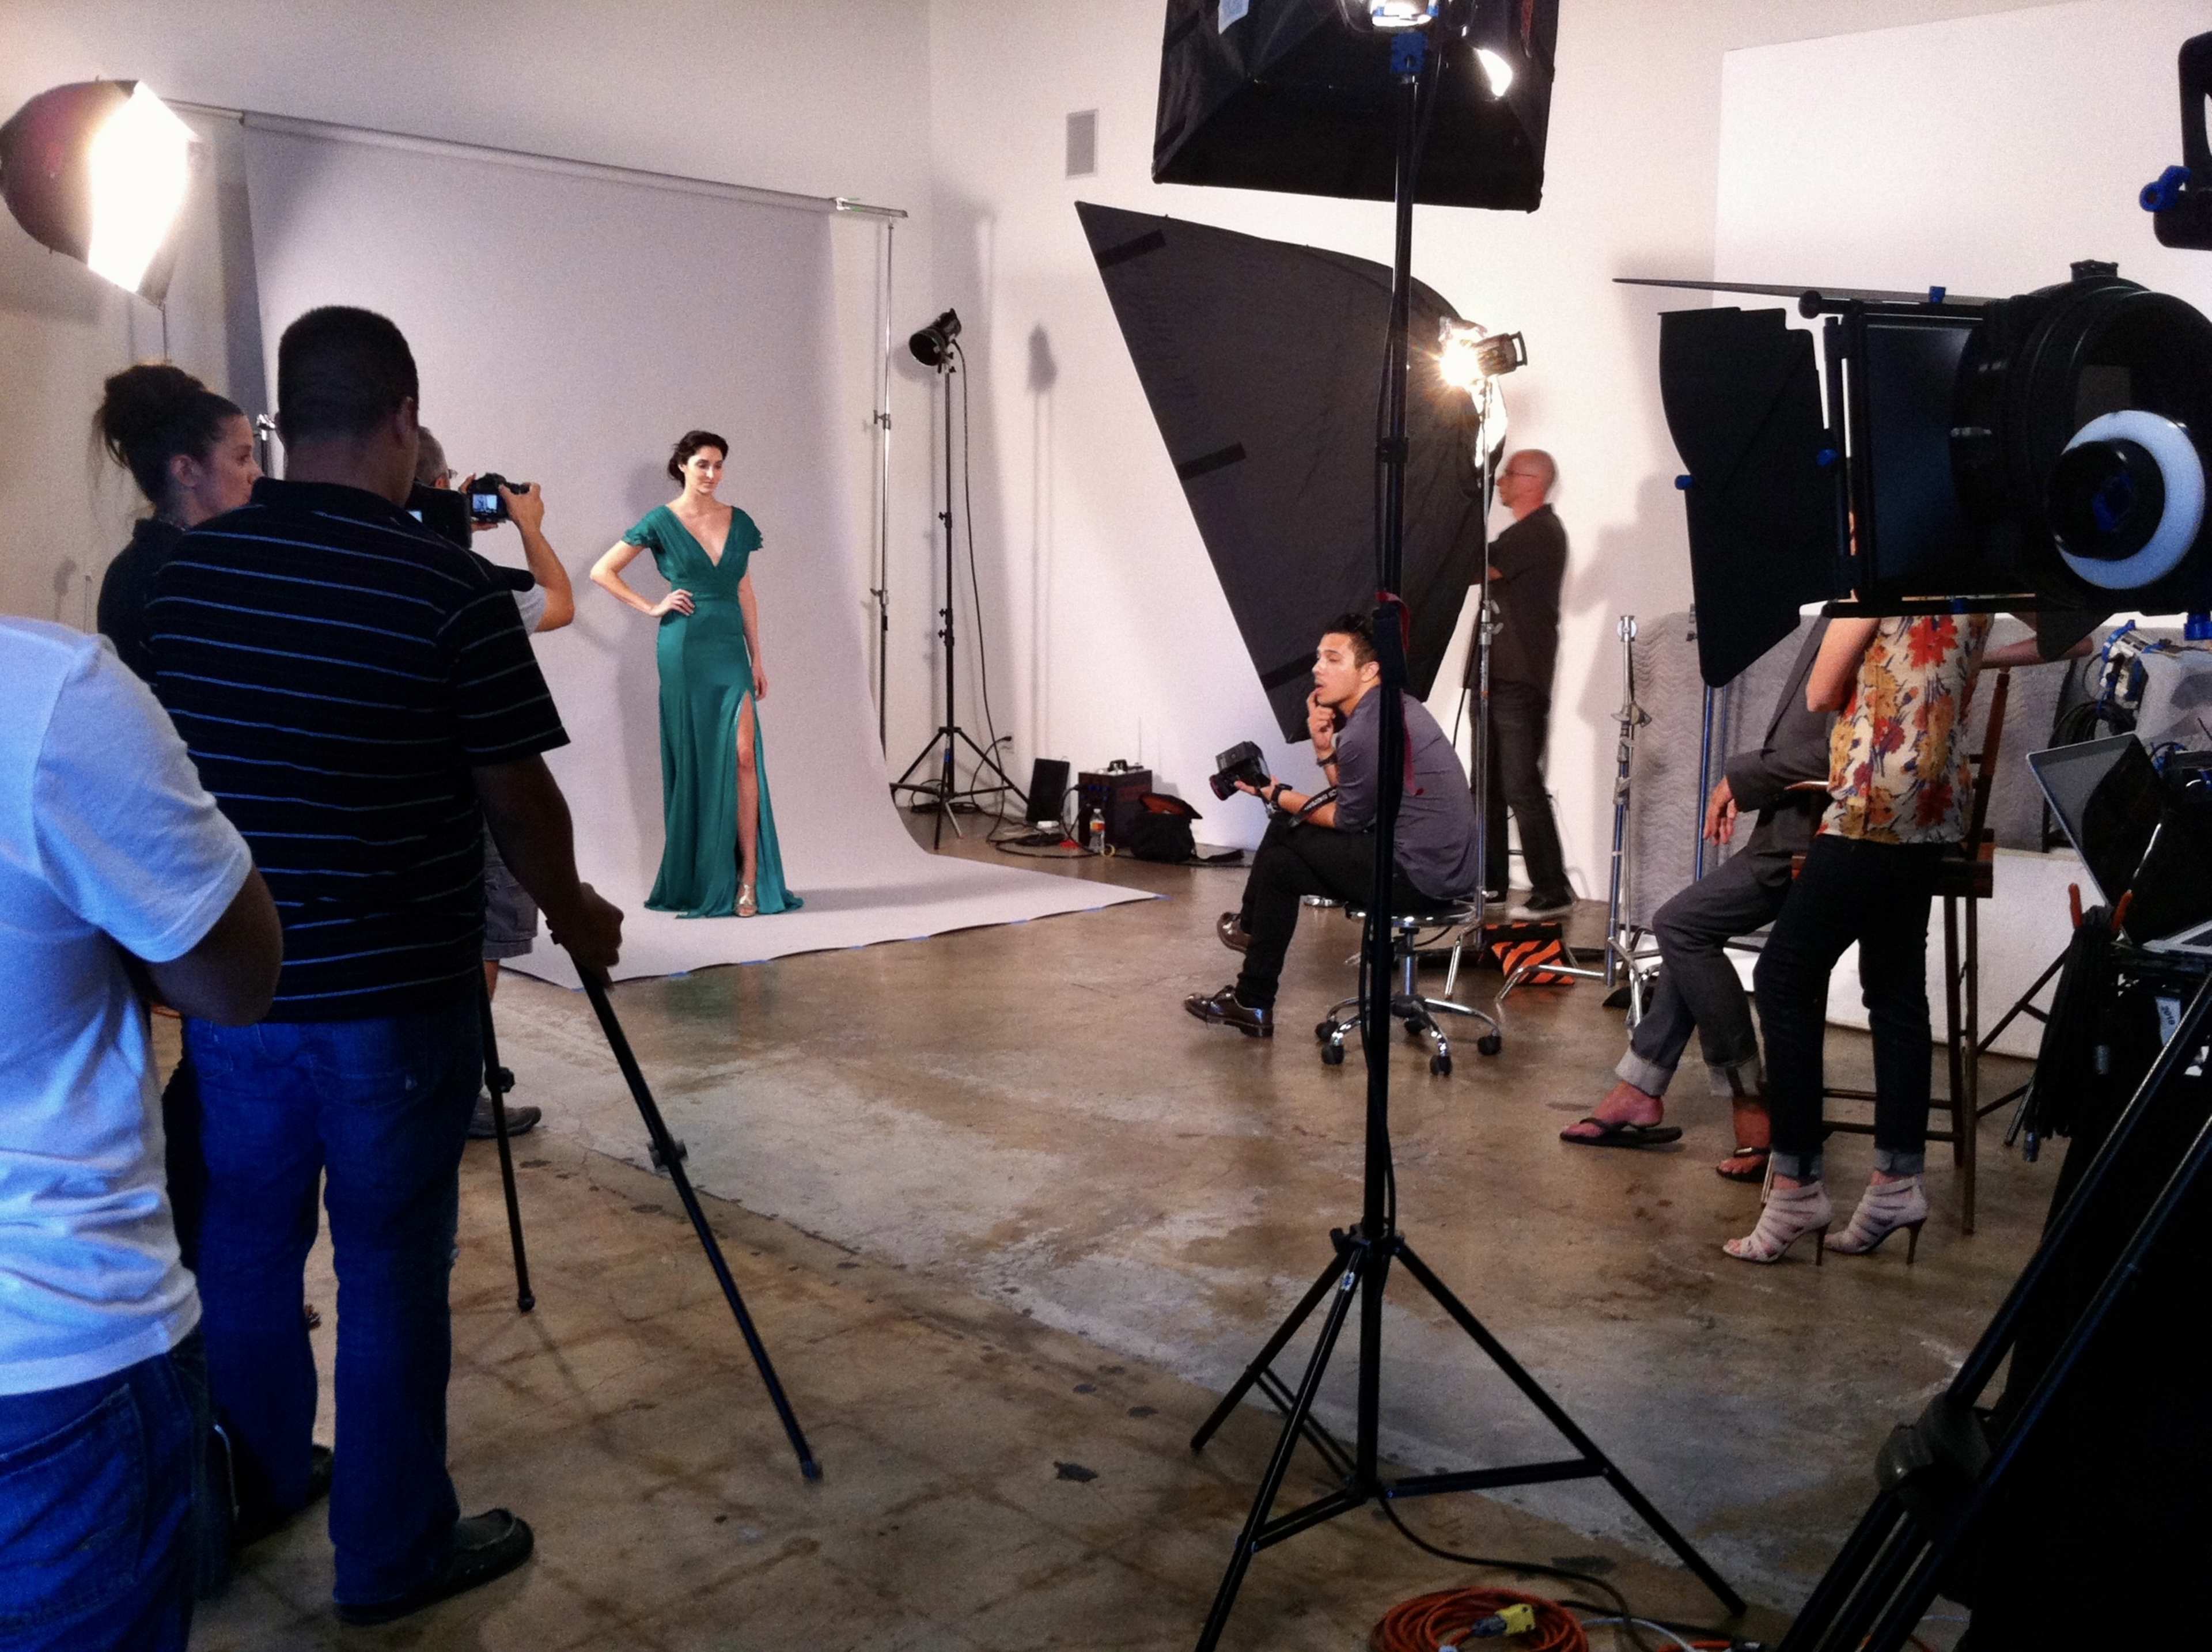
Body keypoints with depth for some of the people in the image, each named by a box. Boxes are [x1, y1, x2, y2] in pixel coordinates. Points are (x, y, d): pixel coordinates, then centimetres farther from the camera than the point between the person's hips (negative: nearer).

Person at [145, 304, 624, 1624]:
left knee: (248, 1243, 20)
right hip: (394, 995, -5)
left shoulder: (183, 574, 1)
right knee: (391, 1270, 5)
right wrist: (574, 914, 8)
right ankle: (393, 1555, 17)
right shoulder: (450, 587, -15)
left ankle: (248, 1491, 39)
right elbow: (516, 798, -10)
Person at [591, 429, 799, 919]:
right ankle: (698, 880, 12)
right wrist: (652, 608, -5)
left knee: (743, 754, -10)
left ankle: (749, 878, -8)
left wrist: (757, 658, 12)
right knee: (694, 760, 1)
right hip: (685, 650, -3)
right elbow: (602, 572, 1)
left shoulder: (739, 522, 10)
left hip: (731, 650, 3)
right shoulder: (662, 522, -1)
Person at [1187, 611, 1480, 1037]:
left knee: (1278, 865, 0)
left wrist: (1278, 796, 2)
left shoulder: (1366, 731, -20)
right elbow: (1351, 797, 16)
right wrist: (1325, 748, 1)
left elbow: (1348, 819, -9)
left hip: (1419, 876, -10)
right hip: (1447, 863, 10)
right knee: (1289, 832, 18)